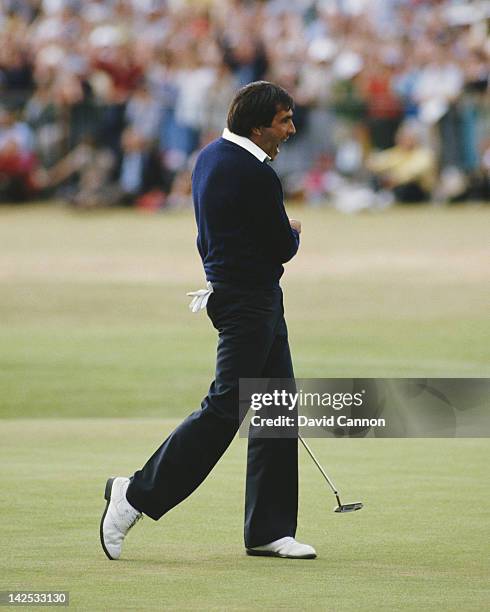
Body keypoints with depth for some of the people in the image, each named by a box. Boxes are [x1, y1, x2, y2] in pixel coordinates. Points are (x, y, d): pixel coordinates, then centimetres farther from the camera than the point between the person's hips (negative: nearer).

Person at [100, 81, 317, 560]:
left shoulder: (210, 157, 11)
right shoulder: (256, 175, -18)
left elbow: (207, 237, 19)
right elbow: (283, 246, -11)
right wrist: (294, 232, 12)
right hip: (250, 301, -10)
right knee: (224, 408, -9)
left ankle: (269, 530, 10)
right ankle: (137, 494, -4)